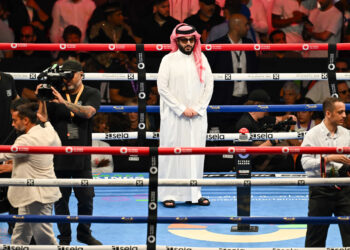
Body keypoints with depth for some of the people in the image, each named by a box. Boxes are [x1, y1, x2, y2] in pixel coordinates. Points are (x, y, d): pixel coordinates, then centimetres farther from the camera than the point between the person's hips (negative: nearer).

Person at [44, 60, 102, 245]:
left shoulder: (91, 94, 3)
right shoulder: (55, 94, 3)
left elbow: (88, 112, -17)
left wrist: (65, 102, -28)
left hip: (81, 158, 0)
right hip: (58, 157, 0)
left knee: (86, 198, 6)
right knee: (60, 199, 3)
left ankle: (84, 233, 23)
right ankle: (64, 237, 13)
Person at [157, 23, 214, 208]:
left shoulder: (201, 59, 9)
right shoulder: (169, 60, -1)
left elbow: (209, 86, 8)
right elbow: (162, 87, -7)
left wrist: (197, 108, -4)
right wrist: (182, 109, -11)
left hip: (197, 116, 3)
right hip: (174, 116, -3)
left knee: (196, 153, 4)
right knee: (172, 153, -3)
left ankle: (194, 193, 10)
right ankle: (169, 194, 1)